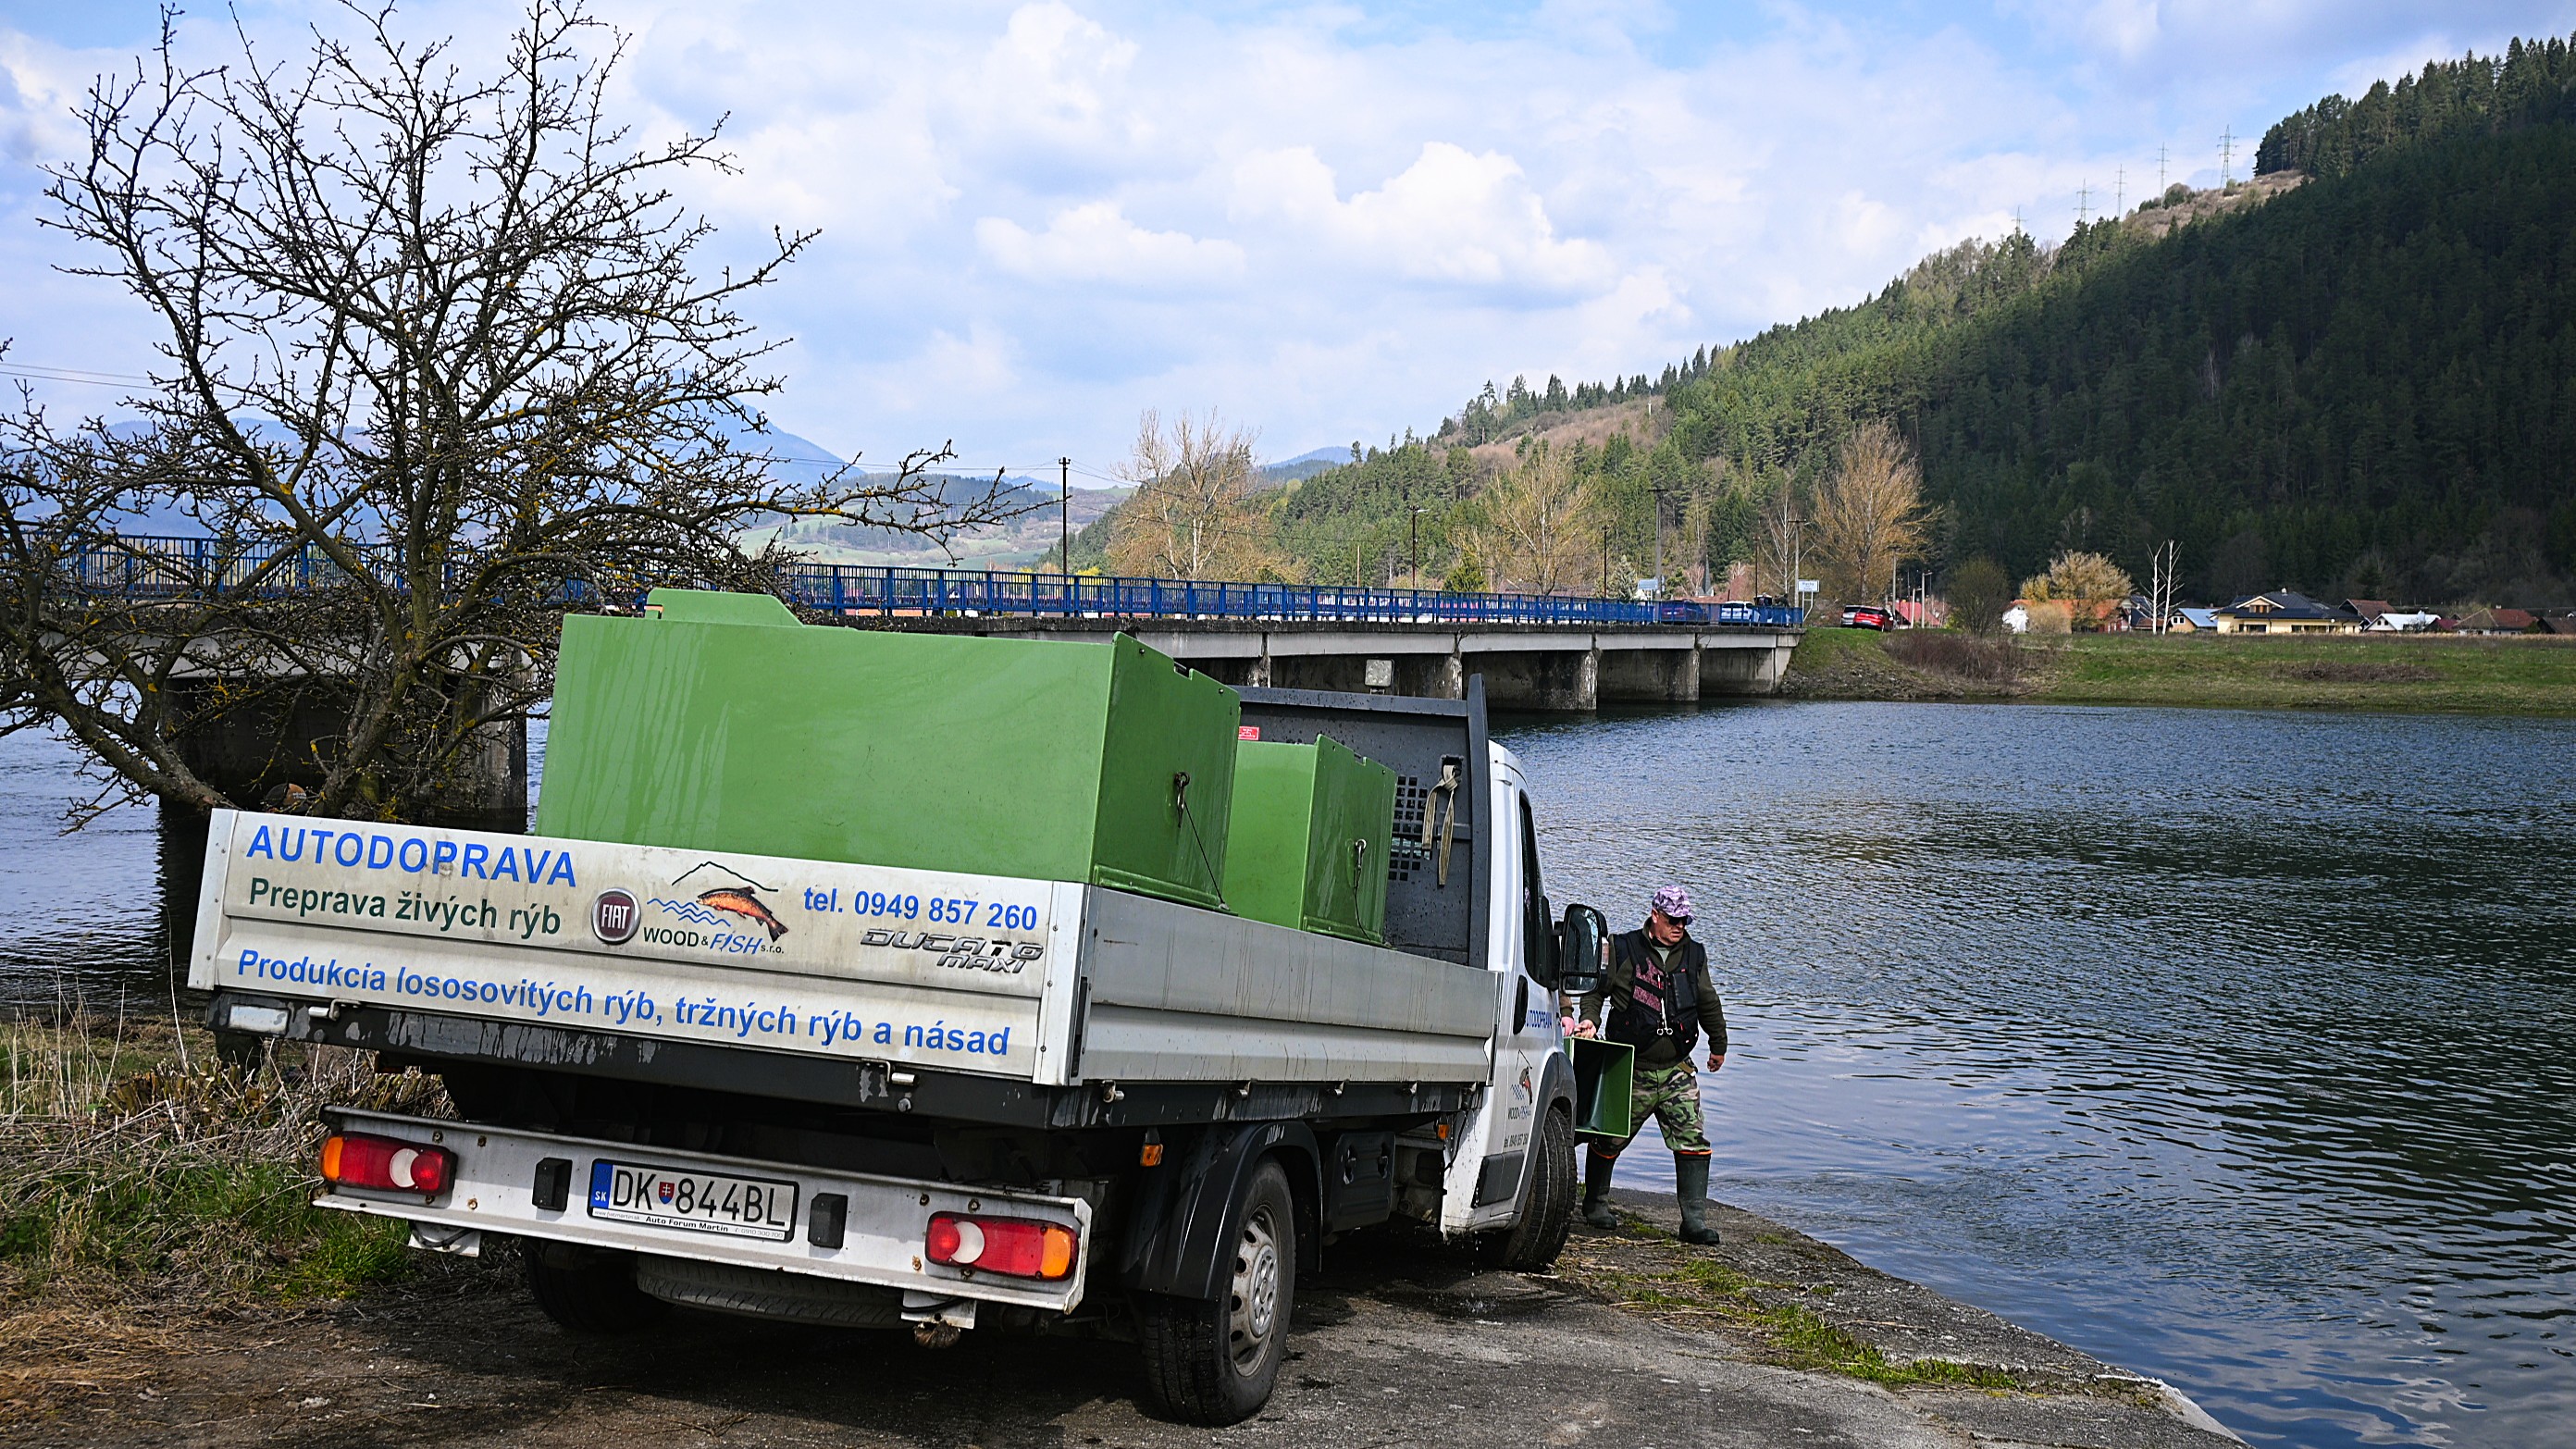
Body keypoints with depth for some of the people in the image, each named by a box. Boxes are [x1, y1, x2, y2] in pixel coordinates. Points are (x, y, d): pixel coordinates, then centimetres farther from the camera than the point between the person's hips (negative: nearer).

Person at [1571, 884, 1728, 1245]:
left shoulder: (1694, 956, 9)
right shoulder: (1623, 950, -4)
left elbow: (1708, 1003, 21)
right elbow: (1594, 988, 4)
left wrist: (1718, 1045, 30)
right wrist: (1590, 1019, -14)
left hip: (1677, 1070, 3)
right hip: (1631, 1070, -3)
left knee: (1693, 1141, -7)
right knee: (1610, 1140, 9)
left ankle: (1694, 1220, -4)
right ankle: (1595, 1203, 31)